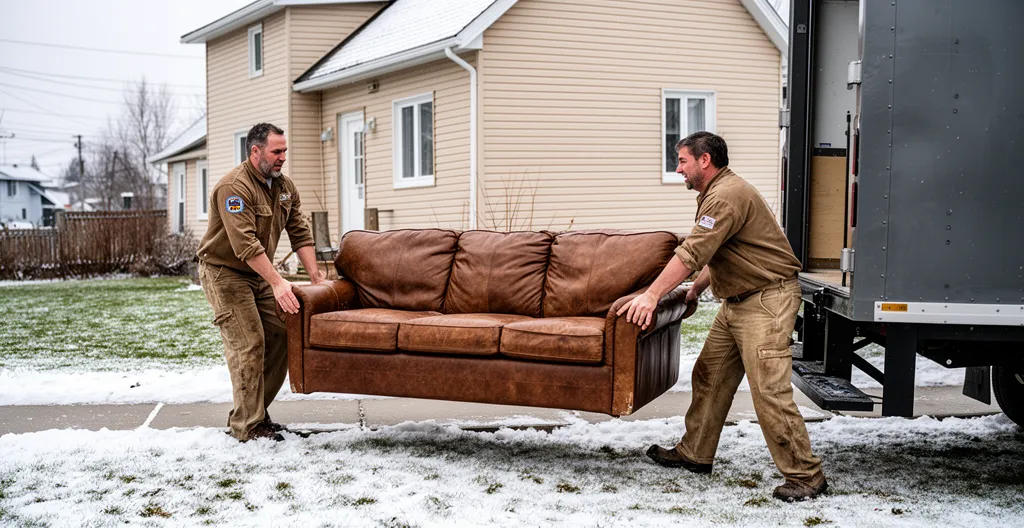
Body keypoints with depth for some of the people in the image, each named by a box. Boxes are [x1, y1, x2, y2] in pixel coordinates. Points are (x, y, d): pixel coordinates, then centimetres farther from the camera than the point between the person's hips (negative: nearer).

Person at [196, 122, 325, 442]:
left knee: (280, 337, 1)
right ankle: (247, 426, -4)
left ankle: (255, 412, 16)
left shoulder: (285, 187, 4)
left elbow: (300, 233, 5)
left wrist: (317, 278, -4)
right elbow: (246, 244, -31)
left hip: (259, 274, 8)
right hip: (224, 272, -8)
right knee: (248, 344, -12)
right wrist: (277, 282, -35)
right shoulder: (234, 187, -22)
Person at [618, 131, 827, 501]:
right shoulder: (714, 194, 16)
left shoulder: (727, 196, -19)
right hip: (736, 301, 11)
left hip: (766, 301, -11)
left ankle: (805, 476, -3)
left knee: (769, 390, -12)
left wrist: (651, 296, -27)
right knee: (709, 375, 14)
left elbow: (692, 253, -26)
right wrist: (697, 288, 18)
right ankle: (695, 454, 25)